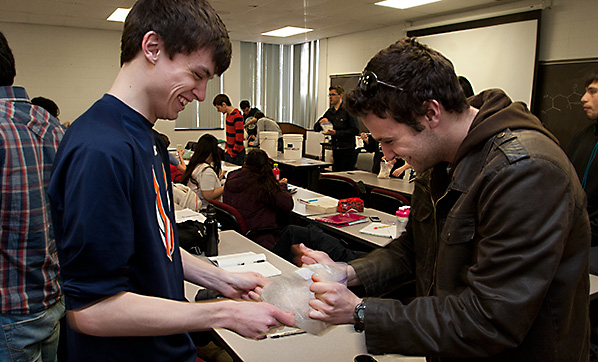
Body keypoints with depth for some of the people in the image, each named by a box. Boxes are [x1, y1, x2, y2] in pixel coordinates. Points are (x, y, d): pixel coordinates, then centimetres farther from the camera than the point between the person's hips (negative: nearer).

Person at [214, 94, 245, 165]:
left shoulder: (237, 117, -18)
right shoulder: (228, 115, 11)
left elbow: (239, 138, -19)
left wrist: (233, 153, -14)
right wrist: (226, 148, 13)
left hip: (236, 154, -9)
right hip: (228, 152, 9)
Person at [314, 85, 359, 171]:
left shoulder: (348, 110, -7)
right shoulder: (330, 111, 12)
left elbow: (355, 131, -13)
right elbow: (316, 128, 17)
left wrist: (336, 133, -17)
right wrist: (320, 122, -7)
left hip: (347, 150, -6)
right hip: (335, 150, 6)